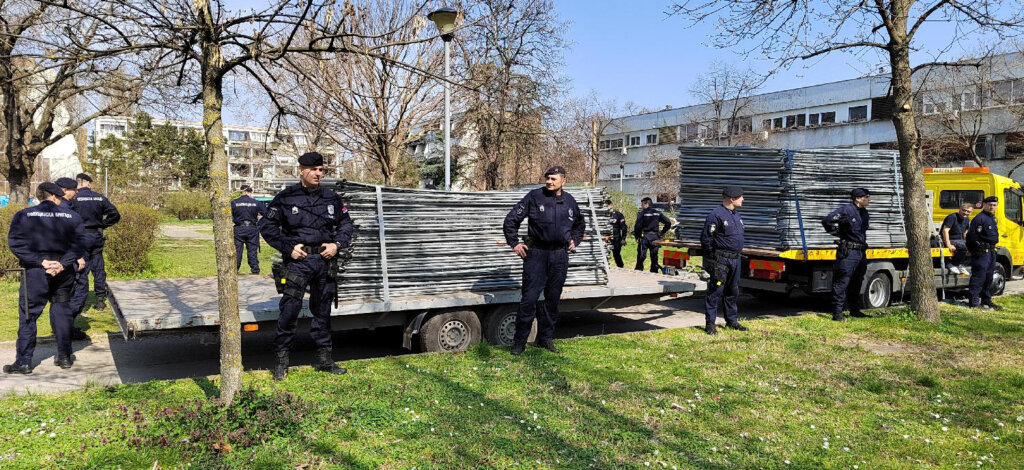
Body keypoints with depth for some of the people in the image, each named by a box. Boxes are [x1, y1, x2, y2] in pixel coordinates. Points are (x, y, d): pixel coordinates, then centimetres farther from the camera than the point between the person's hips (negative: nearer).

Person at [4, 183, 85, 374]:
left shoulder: (23, 216, -2)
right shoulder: (72, 216, 3)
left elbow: (15, 243, -10)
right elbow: (78, 243, -4)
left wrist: (40, 261, -12)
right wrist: (63, 263, -11)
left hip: (35, 272, -2)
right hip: (63, 272, 2)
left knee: (28, 315, 6)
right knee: (62, 313, 13)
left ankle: (24, 362, 8)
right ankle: (64, 357, 18)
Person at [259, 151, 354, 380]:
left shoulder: (332, 198, 8)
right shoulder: (285, 198, -3)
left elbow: (346, 225, 17)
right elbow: (267, 226, -1)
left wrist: (337, 244, 0)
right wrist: (288, 247, -10)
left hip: (325, 259, 4)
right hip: (297, 260, -4)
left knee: (322, 310, 11)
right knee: (290, 308, -9)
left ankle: (324, 358, 21)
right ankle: (282, 360, 4)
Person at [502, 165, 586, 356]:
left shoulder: (570, 201, 8)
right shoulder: (534, 197, -4)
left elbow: (580, 224, 28)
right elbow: (511, 220, -1)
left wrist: (575, 240, 16)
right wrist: (515, 243, -6)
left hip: (560, 256, 4)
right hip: (536, 254, -4)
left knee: (553, 299, 10)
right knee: (529, 299, -7)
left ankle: (546, 339, 22)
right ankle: (519, 341, 3)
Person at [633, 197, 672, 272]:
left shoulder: (642, 214, -7)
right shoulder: (657, 213, 9)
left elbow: (638, 226, -14)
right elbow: (668, 223, 8)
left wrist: (636, 236, -1)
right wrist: (662, 233, 13)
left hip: (644, 237, -4)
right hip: (655, 237, 4)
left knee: (641, 256, -2)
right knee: (654, 256, 11)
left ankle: (638, 271, -3)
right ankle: (654, 271, 14)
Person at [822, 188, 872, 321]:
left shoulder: (864, 213, 15)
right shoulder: (846, 210, -13)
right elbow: (827, 220, -21)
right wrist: (838, 232, -10)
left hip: (861, 253, 9)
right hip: (848, 252, -9)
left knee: (856, 283, 17)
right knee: (841, 283, -8)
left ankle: (855, 310, 27)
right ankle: (837, 313, -7)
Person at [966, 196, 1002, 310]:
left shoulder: (992, 218, 17)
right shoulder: (979, 218, -14)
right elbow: (973, 237, -18)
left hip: (991, 251, 10)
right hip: (981, 252, -10)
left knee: (989, 277, 14)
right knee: (979, 276, -10)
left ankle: (986, 301, 23)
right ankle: (974, 302, -8)